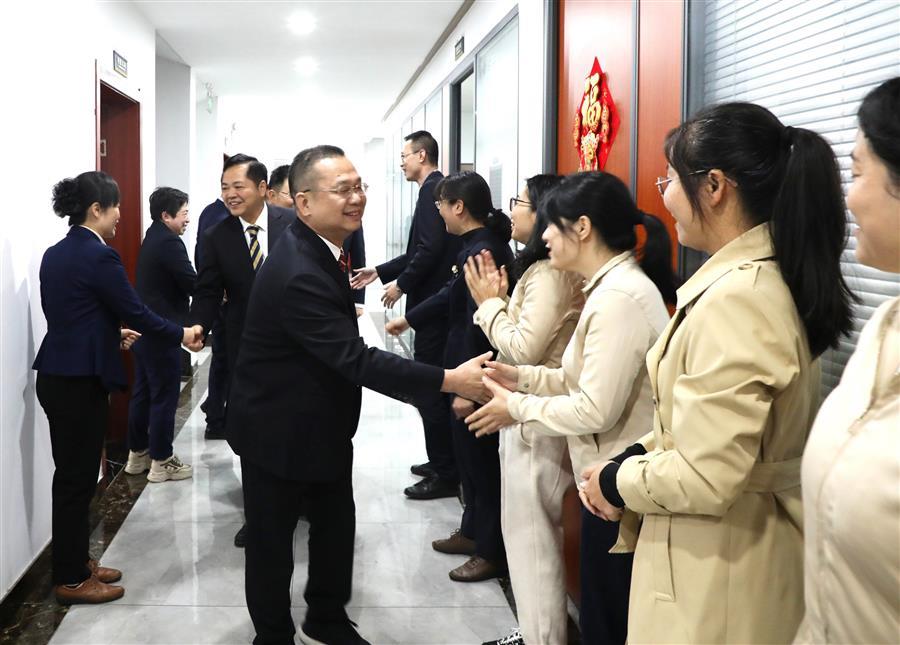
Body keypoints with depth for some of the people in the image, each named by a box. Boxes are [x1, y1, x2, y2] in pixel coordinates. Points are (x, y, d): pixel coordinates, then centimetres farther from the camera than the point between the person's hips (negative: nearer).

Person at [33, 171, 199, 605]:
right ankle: (71, 580, 12)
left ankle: (74, 563, 28)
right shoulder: (98, 255, -16)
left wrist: (112, 334, 26)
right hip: (80, 381, -9)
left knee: (71, 474, 17)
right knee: (78, 477, 1)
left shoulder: (55, 254, 11)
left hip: (56, 375, 9)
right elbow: (135, 311, -12)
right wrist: (180, 336, 1)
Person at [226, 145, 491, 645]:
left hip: (324, 424, 9)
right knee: (273, 539, 9)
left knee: (336, 526, 19)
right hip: (280, 431, -9)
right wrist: (449, 380, -39)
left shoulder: (319, 249, -1)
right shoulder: (299, 274, -32)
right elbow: (356, 359, -37)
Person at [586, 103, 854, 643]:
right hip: (747, 545, 9)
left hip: (720, 565, -9)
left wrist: (617, 481, -11)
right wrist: (640, 454, 3)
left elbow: (705, 479, -28)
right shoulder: (767, 277, 5)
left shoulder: (735, 298, -26)